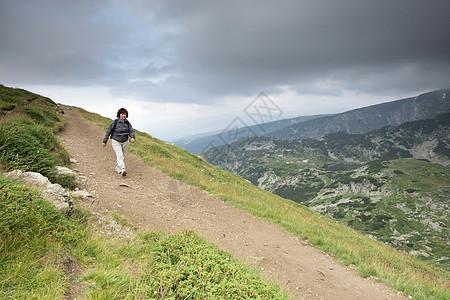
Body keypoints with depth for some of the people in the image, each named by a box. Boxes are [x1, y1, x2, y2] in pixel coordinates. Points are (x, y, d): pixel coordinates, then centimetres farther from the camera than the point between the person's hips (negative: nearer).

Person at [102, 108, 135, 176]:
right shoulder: (115, 122, -10)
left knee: (122, 156, 12)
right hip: (116, 142, -4)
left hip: (125, 142, 4)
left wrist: (132, 137, -27)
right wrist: (105, 141, -4)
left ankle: (117, 168, 31)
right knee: (120, 156, -17)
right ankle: (123, 170, -29)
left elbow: (131, 131, -5)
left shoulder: (127, 123, 1)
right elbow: (108, 131, -5)